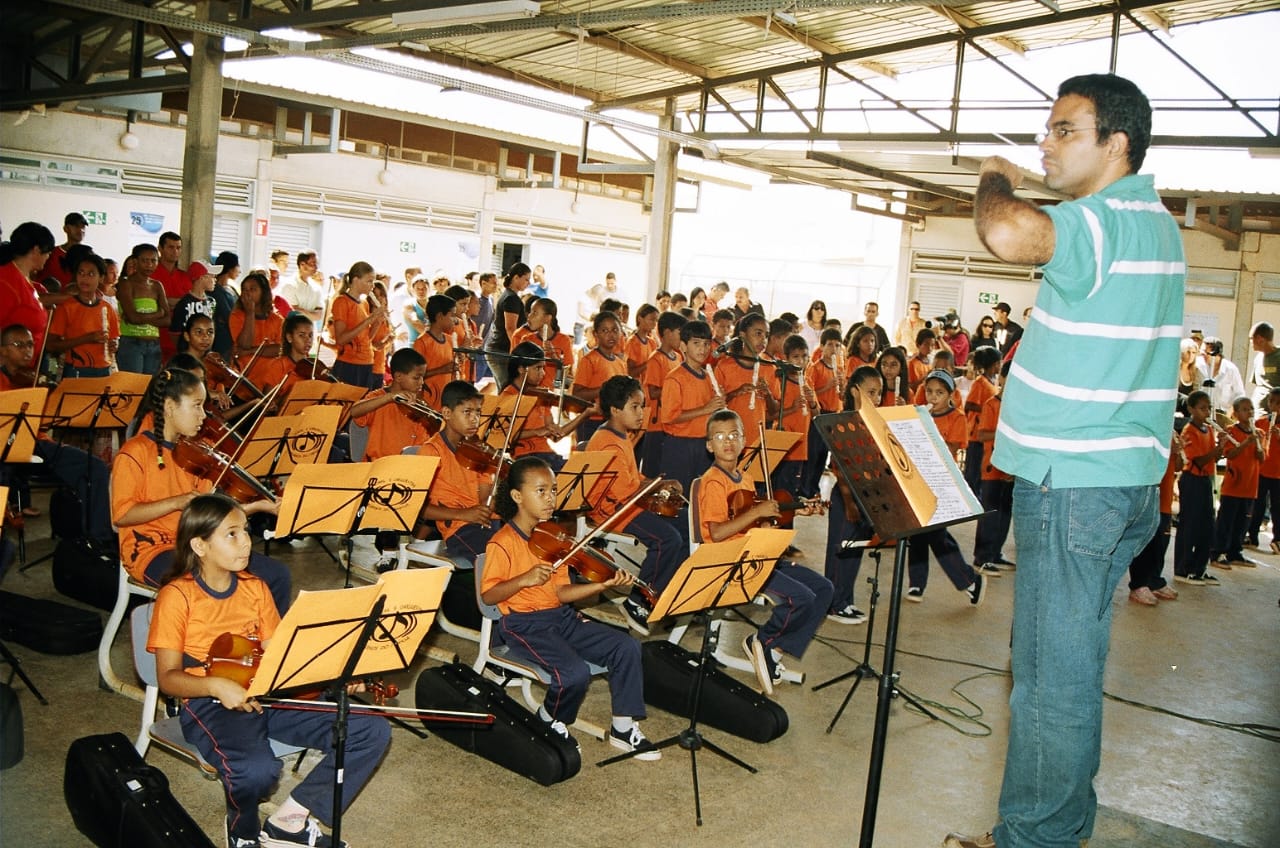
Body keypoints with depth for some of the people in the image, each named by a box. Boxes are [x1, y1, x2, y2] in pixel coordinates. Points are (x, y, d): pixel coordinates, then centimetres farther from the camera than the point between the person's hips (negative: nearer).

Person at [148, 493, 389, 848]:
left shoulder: (254, 588, 10)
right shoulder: (177, 596, -7)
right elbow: (168, 677, -9)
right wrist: (216, 685, -28)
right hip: (209, 703, -6)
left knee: (372, 731, -10)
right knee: (256, 769, -39)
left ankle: (289, 819, 1)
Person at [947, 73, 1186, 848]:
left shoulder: (1109, 222, -16)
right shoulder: (1156, 223, 16)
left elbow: (1008, 234, -35)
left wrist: (995, 182, -16)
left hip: (1073, 481, -11)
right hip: (1119, 475, 11)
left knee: (1052, 674, -3)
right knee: (1070, 663, 18)